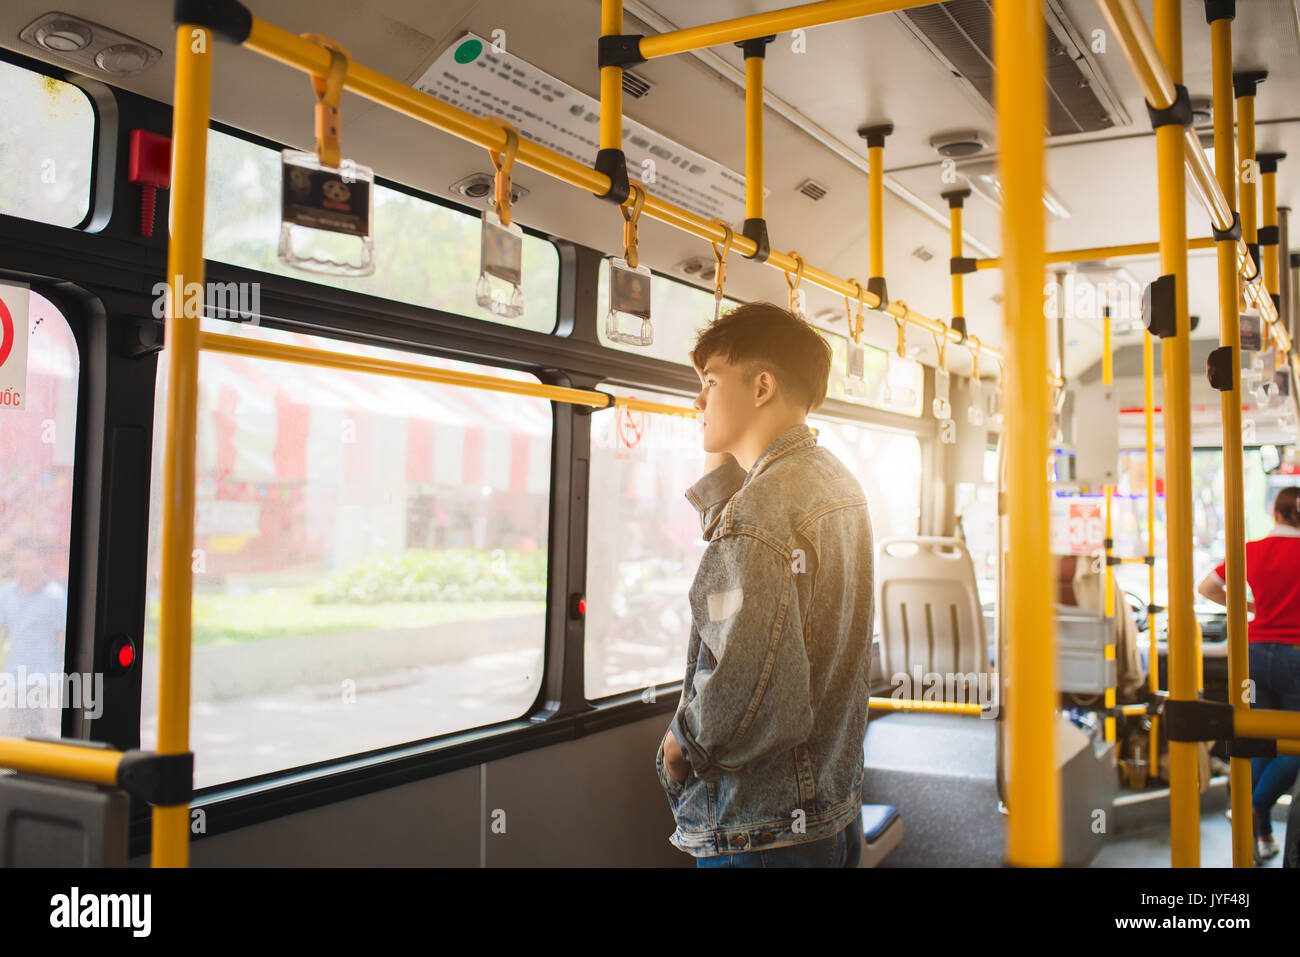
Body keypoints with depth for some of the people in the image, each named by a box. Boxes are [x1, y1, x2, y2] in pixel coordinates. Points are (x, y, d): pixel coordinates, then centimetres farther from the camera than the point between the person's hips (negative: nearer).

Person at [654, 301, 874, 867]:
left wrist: (678, 745, -11)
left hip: (763, 834, -9)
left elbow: (745, 702, -30)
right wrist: (720, 469, 12)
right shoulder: (837, 482, 5)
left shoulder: (759, 508, -24)